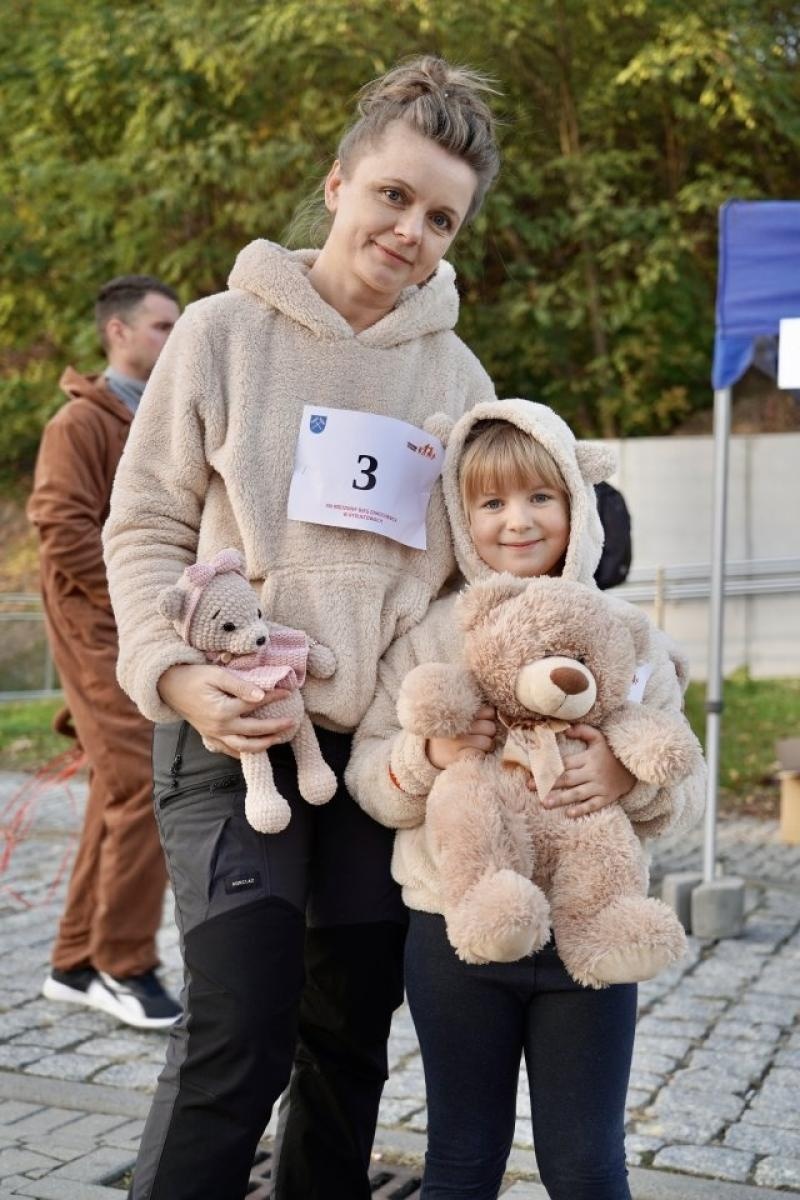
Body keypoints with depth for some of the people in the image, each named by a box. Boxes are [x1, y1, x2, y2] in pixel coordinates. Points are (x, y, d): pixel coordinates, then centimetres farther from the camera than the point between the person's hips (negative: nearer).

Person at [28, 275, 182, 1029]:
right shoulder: (82, 422, -8)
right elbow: (63, 532, -17)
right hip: (105, 635, -8)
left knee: (120, 793, 11)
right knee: (143, 791, -11)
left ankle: (78, 962, 21)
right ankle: (125, 967, 1)